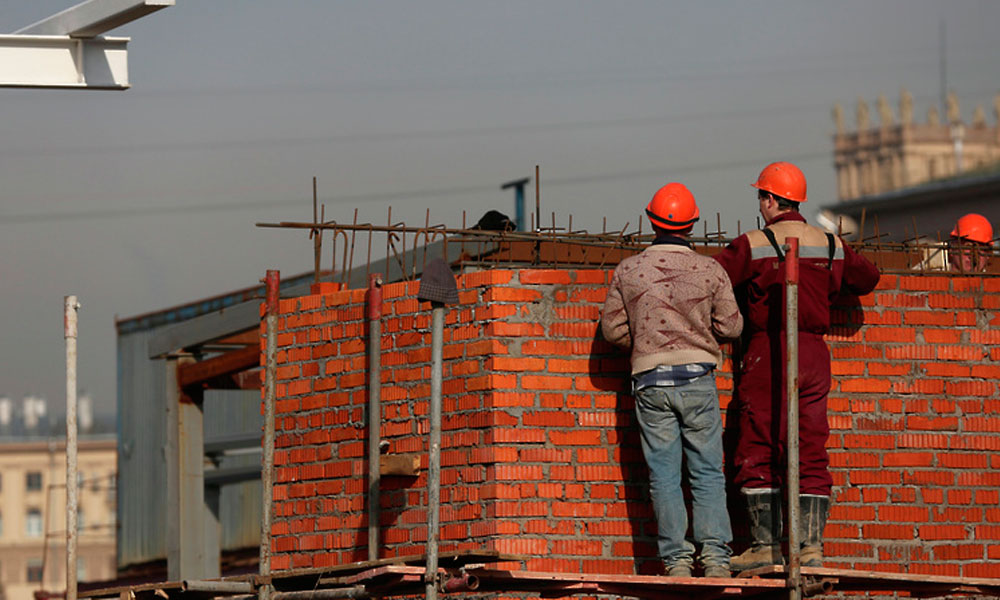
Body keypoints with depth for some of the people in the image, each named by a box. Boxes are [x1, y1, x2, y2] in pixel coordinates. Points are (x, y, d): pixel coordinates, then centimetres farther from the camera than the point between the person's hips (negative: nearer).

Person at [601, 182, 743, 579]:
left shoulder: (627, 271, 0)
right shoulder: (710, 270, -3)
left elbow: (612, 329, 3)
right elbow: (730, 326, 1)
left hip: (650, 382, 1)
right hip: (697, 379, -1)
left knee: (664, 474, 3)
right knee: (707, 471, 5)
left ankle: (676, 560, -1)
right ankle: (715, 554, -4)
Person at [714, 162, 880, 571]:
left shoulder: (753, 245, -6)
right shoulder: (830, 246, 10)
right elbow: (868, 278, 24)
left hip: (768, 352, -5)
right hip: (815, 352, 5)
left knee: (757, 453, 0)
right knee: (811, 453, 5)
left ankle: (766, 545, -5)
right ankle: (811, 545, -1)